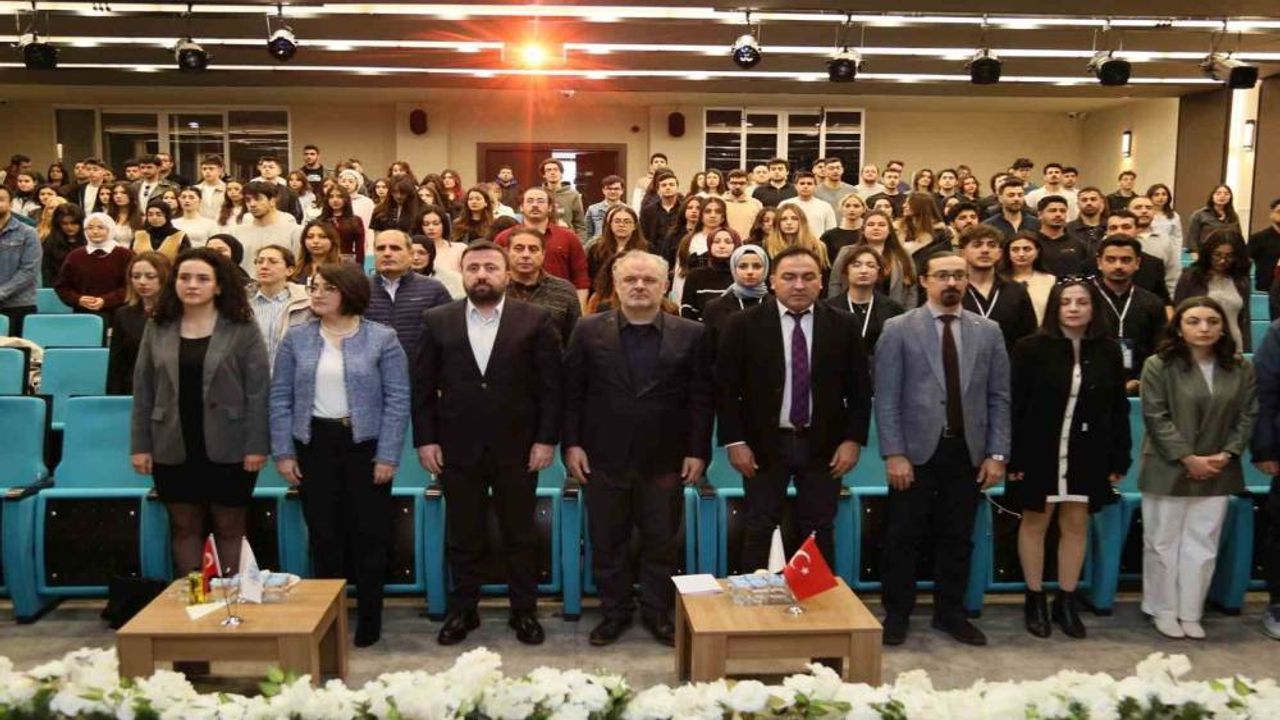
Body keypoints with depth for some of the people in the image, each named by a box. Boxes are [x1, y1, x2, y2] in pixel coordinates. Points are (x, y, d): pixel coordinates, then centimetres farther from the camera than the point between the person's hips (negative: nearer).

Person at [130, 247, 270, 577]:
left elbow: (258, 390, -6)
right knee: (184, 527, 11)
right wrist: (140, 445, 4)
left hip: (228, 449, -3)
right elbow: (143, 390, 8)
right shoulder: (157, 329, 6)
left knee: (230, 528, 6)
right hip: (173, 449, 3)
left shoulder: (243, 329, -4)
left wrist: (256, 446, -11)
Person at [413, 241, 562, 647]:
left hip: (517, 448, -1)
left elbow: (550, 385, -2)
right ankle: (462, 611, 27)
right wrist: (425, 439, -2)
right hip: (458, 448, 1)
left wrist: (546, 439, -7)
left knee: (520, 536, 10)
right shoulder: (437, 321, 4)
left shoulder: (536, 320, -2)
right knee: (463, 538, 12)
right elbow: (422, 386, 4)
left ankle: (524, 612, 25)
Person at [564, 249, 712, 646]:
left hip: (664, 460, 0)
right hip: (604, 458, 0)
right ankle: (614, 611, 26)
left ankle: (657, 613, 26)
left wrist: (697, 451, -3)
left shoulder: (691, 335, 0)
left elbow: (702, 398, 1)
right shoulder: (589, 331, 1)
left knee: (661, 542, 10)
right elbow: (572, 393, 2)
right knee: (607, 543, 10)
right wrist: (572, 444, -4)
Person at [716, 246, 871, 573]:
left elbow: (860, 388, 5)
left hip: (823, 445, 1)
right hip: (764, 445, -1)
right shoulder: (743, 325, -4)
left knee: (819, 533, 9)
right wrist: (735, 441, -8)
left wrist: (853, 439, -3)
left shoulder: (844, 325, 1)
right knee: (759, 531, 7)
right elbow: (726, 388, -3)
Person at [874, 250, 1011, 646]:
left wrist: (996, 454, 0)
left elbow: (999, 398, 7)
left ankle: (950, 613, 26)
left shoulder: (988, 331, 8)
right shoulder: (898, 329, -1)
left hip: (968, 452, 3)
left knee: (957, 539, 11)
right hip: (917, 450, -2)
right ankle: (897, 614, 19)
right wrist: (894, 453, -12)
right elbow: (886, 399, -5)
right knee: (903, 537, 5)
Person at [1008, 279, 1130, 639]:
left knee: (1076, 525, 10)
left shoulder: (1108, 352, 2)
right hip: (1040, 452, -3)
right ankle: (1034, 599, 22)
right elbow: (1014, 405, -9)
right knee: (1035, 522, 8)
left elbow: (1119, 408, 5)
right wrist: (1013, 457, -13)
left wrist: (1119, 460, 2)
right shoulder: (1031, 348, -8)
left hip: (1088, 455, 3)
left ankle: (1066, 601, 24)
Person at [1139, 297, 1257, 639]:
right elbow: (1156, 418, -11)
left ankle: (1190, 613, 20)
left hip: (1216, 474, 3)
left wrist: (1228, 454, -9)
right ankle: (1164, 611, 20)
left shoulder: (1241, 368, 5)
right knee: (1163, 543, 6)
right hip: (1168, 471, -3)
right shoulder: (1159, 366, -7)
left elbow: (1248, 415, 5)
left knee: (1203, 545, 8)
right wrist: (1188, 458, -16)